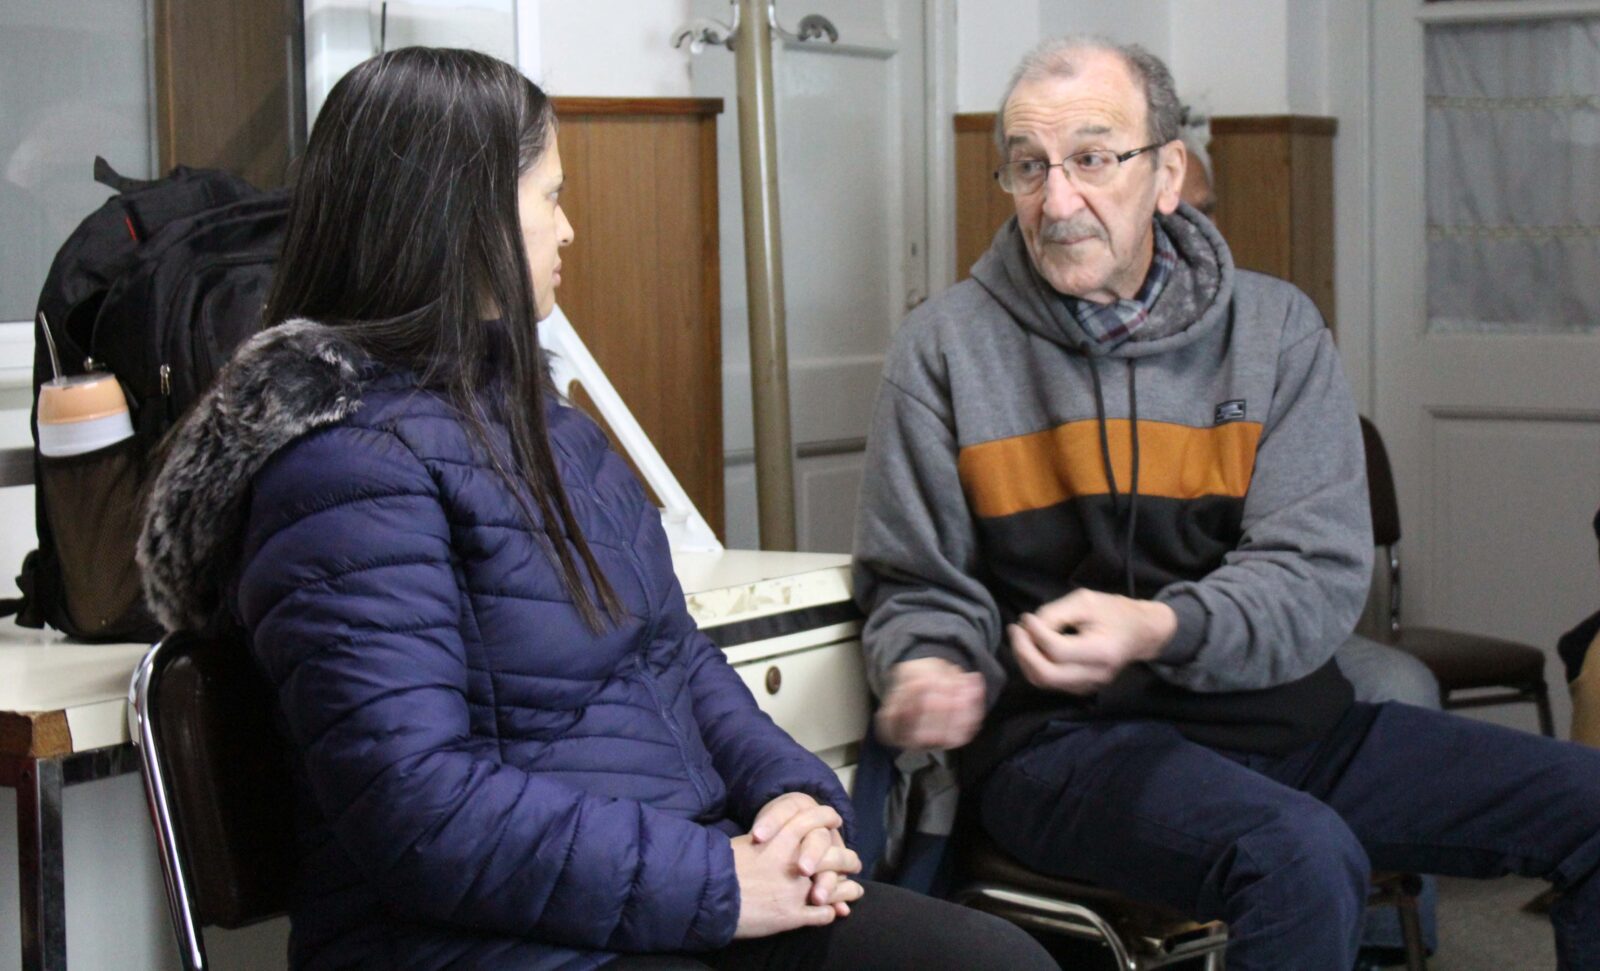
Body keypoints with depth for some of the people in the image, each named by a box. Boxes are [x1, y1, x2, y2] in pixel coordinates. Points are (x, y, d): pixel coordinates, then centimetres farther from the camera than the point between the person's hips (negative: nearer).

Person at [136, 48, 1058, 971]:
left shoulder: (532, 412, 16)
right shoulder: (353, 466, -15)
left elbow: (673, 650, 17)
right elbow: (421, 812, -23)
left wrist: (791, 789, -2)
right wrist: (718, 883, -20)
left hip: (668, 890, 9)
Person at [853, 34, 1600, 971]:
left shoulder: (1275, 327, 5)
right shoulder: (947, 348, 2)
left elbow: (1320, 570, -5)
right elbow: (916, 585, 7)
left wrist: (1160, 630, -24)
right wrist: (925, 669, -17)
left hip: (1284, 717, 4)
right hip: (1064, 736, -4)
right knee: (1300, 856, -35)